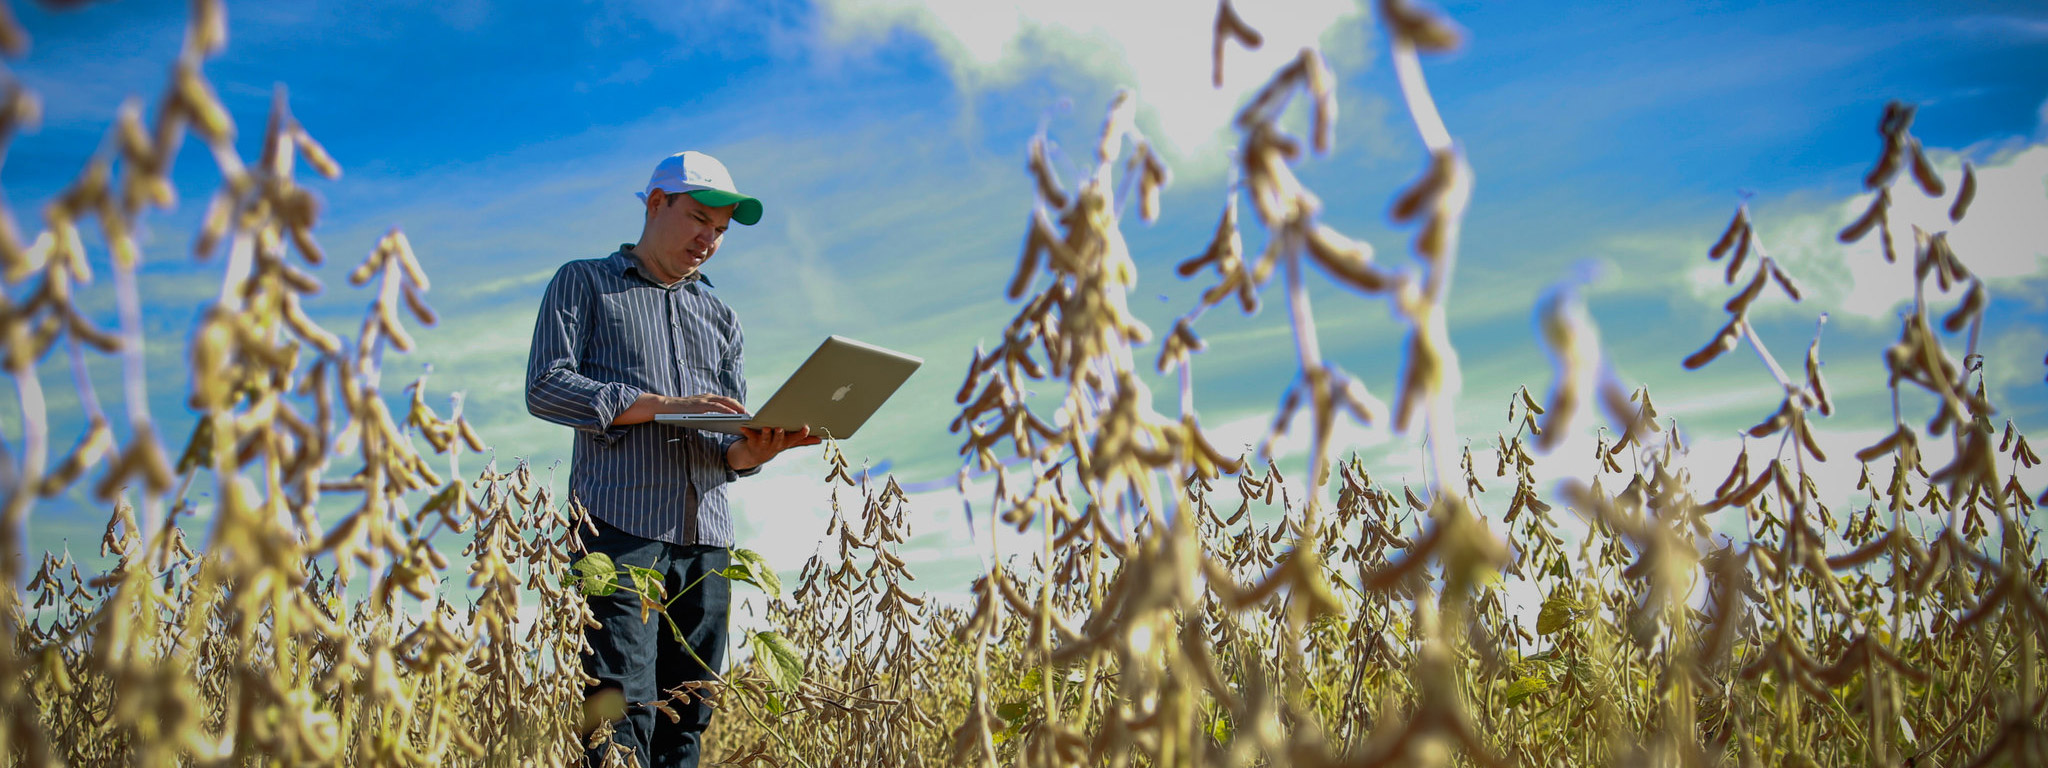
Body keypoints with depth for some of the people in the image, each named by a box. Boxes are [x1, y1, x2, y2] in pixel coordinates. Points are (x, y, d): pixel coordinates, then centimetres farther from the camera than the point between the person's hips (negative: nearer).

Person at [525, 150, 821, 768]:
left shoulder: (720, 317, 24)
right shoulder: (584, 283, 11)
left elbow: (733, 444, 18)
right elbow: (545, 388, -3)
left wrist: (754, 450, -7)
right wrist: (660, 405, -13)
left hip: (706, 536, 5)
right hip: (621, 525, -5)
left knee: (688, 716, 2)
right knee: (624, 706, -16)